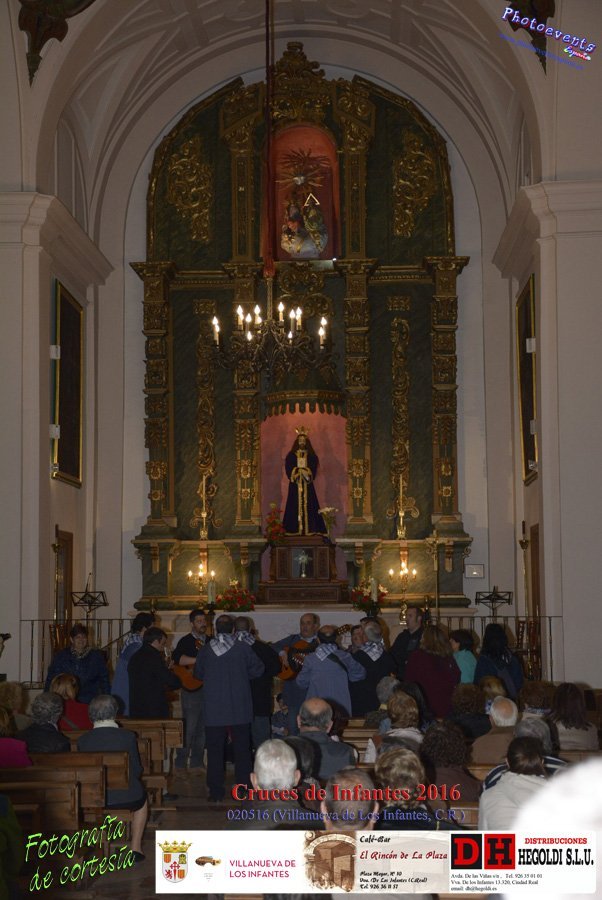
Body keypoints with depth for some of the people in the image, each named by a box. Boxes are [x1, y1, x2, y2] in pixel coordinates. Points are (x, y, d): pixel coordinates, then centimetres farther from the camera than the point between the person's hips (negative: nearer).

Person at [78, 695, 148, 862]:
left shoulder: (83, 740, -8)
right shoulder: (128, 736, -12)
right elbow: (137, 771, -4)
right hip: (126, 798, -2)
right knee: (142, 798, 34)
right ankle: (135, 848, 31)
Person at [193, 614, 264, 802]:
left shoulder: (205, 650, -3)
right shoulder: (242, 647, -8)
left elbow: (198, 673, 11)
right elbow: (258, 669, 1)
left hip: (214, 710, 0)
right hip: (240, 709, 0)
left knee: (215, 750, 7)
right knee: (242, 749, 10)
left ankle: (215, 792, 7)